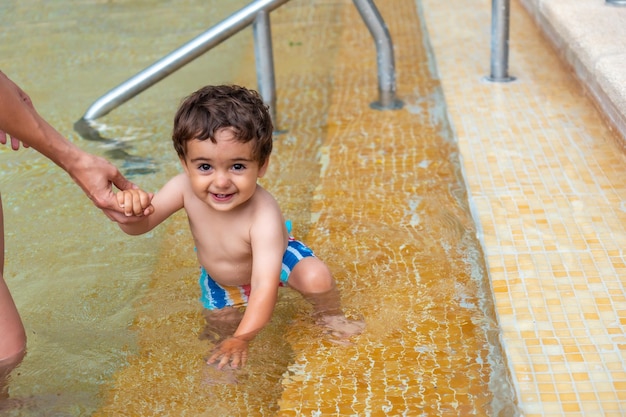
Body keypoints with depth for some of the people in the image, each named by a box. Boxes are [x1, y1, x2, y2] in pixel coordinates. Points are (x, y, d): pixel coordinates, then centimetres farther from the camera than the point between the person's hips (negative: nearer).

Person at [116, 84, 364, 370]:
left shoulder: (263, 215, -46)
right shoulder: (185, 189, -33)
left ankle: (330, 317, 7)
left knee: (316, 279, -26)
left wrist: (241, 340, -54)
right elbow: (138, 226, -25)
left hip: (273, 259, -4)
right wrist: (131, 208, -49)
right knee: (220, 322, 3)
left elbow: (265, 286, -48)